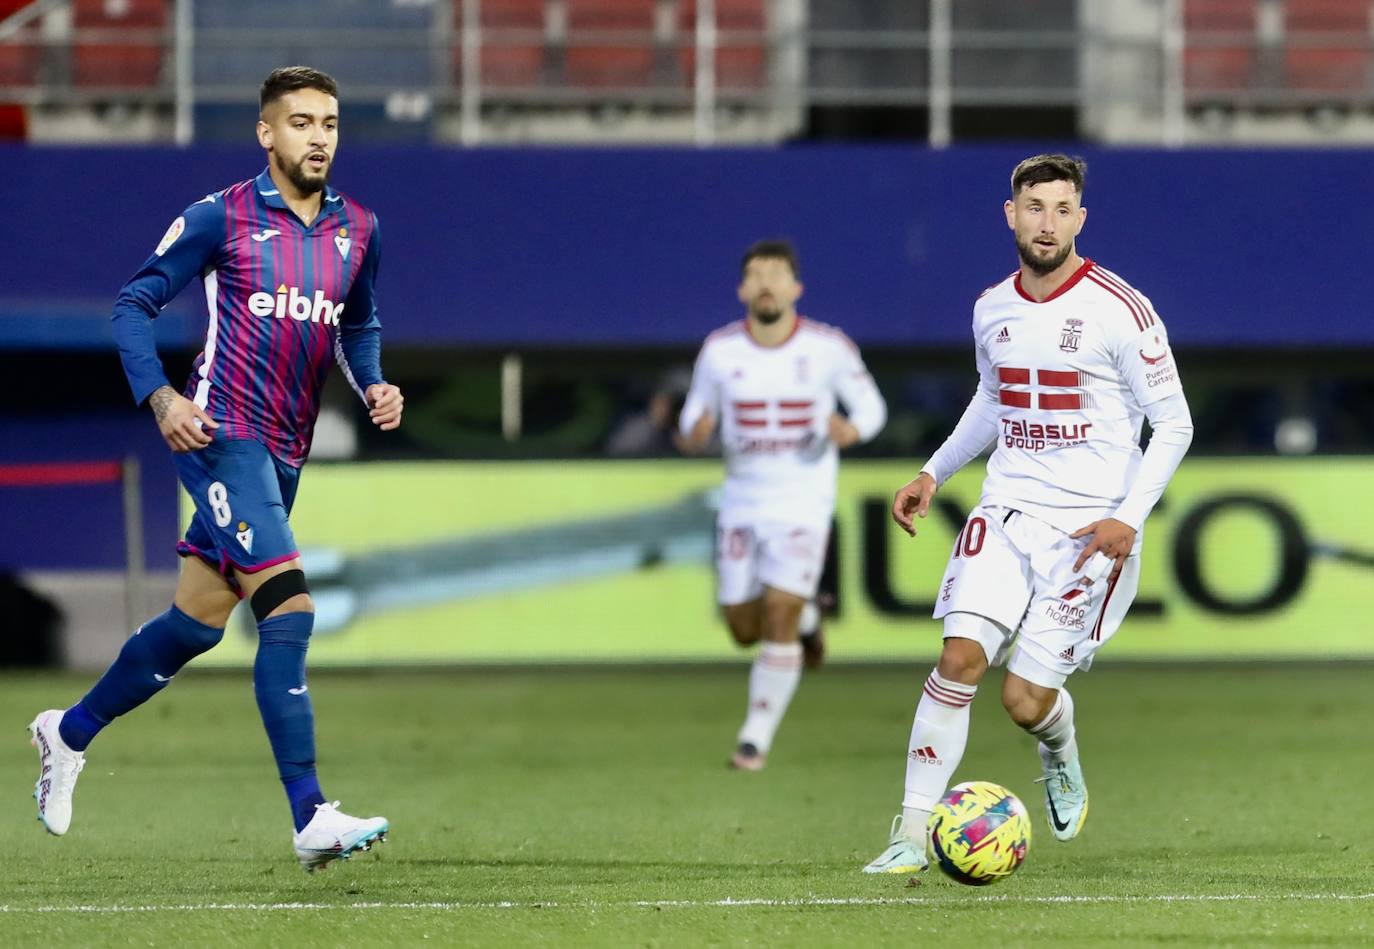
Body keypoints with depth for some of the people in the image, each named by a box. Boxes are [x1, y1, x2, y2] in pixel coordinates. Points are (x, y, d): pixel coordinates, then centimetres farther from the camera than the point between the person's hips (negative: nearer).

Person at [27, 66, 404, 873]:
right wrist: (160, 396, -15)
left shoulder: (357, 229, 9)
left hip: (285, 455, 7)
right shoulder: (221, 218, -7)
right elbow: (135, 302, -2)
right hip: (221, 435, -7)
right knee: (289, 608, -19)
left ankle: (71, 732, 37)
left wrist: (373, 383, 5)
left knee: (197, 624, 14)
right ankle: (312, 819, -22)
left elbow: (360, 325, 25)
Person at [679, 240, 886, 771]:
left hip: (803, 503, -3)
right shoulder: (720, 350, -4)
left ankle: (757, 738, 1)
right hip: (742, 502, 3)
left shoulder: (828, 348, -9)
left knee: (778, 622, -12)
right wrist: (694, 434, -20)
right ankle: (806, 617, 41)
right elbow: (695, 420, 5)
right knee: (744, 629, 7)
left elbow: (871, 406, 2)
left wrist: (851, 431, -21)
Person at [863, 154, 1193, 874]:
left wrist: (1129, 519, -15)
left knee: (1026, 699, -7)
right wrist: (934, 471, 17)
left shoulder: (1120, 311, -10)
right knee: (960, 658, -17)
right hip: (1006, 513, 4)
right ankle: (912, 834, -13)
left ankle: (1060, 759, 31)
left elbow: (1174, 423, -6)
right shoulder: (992, 310, 7)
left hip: (1090, 530, -4)